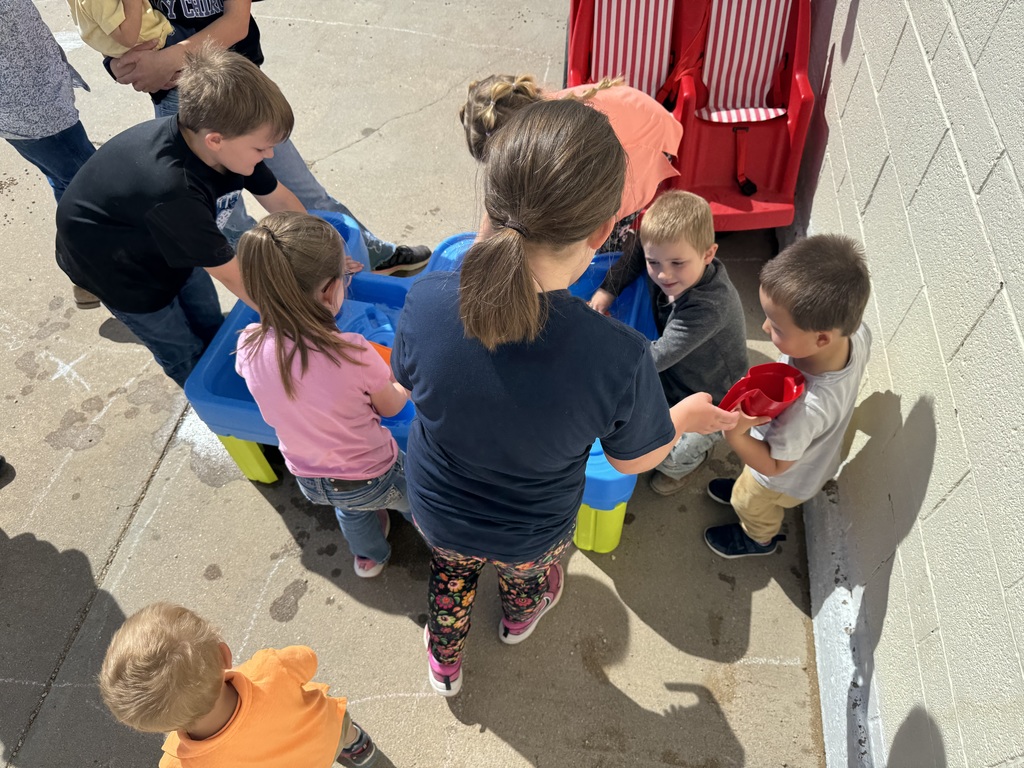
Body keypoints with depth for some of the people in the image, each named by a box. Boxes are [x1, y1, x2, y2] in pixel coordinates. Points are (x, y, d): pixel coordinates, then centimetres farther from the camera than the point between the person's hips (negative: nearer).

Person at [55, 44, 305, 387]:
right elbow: (231, 275, -36)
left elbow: (279, 199, -9)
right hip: (117, 265, -6)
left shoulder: (226, 139, -25)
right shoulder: (172, 192, -45)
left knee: (212, 326, 17)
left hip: (173, 244, 6)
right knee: (186, 353, 10)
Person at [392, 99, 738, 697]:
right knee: (528, 571, 37)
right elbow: (633, 459, -18)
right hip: (529, 535, 0)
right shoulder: (619, 358, -40)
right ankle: (520, 619, 73)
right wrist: (686, 417, 4)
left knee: (451, 574, 37)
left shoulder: (426, 302, -34)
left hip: (437, 511, 1)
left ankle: (445, 663, 66)